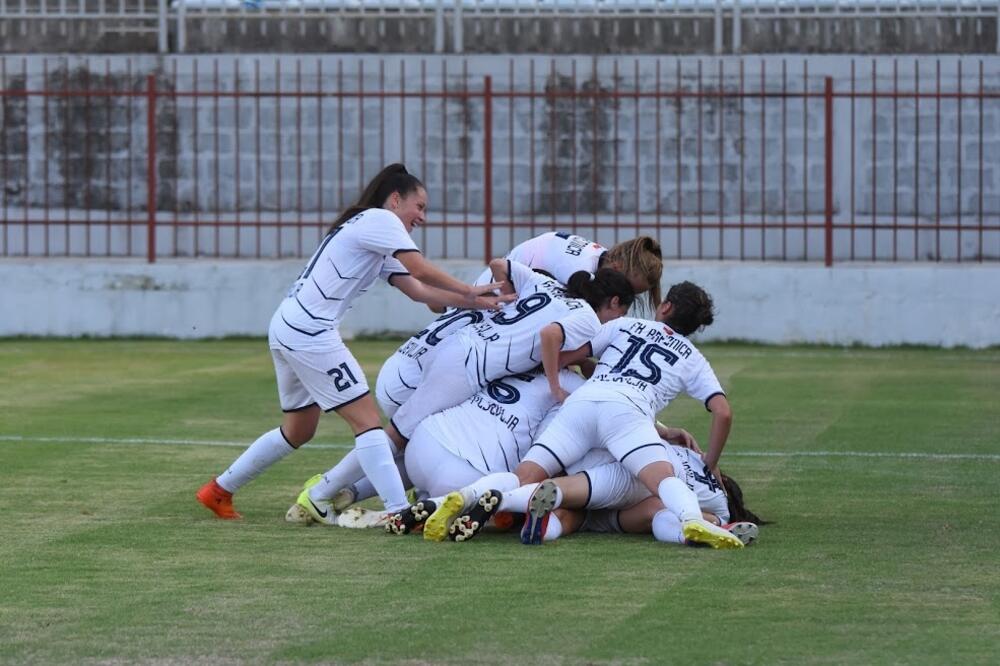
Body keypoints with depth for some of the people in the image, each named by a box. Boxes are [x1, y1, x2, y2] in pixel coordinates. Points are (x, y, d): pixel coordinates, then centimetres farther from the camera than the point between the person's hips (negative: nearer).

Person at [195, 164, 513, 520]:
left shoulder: (377, 244, 23)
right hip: (309, 332, -10)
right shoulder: (379, 220, -6)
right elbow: (422, 271, -14)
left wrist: (475, 302, 6)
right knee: (368, 420, -10)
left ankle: (219, 490, 31)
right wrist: (470, 292, -1)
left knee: (298, 430, 22)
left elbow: (418, 290, 15)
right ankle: (400, 512, -17)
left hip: (286, 327, 10)